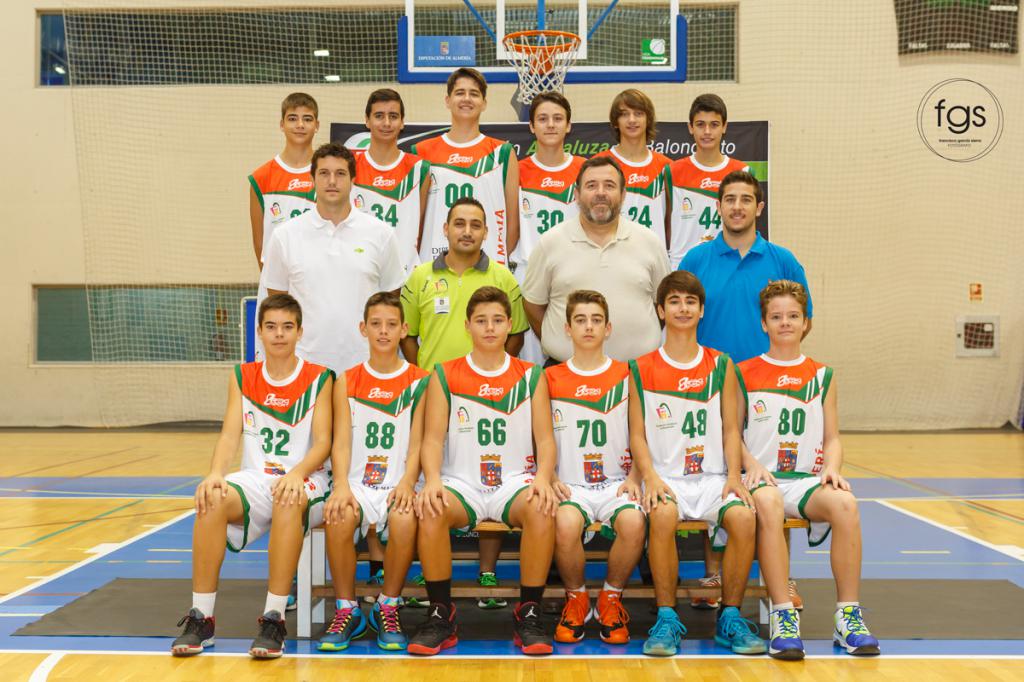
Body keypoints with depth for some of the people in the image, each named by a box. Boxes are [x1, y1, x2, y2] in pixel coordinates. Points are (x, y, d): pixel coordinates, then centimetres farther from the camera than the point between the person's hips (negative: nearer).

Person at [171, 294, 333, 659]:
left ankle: (274, 619, -32)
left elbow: (322, 442, -7)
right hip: (255, 480, 3)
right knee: (212, 500, -30)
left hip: (304, 480, -3)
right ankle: (200, 618, -21)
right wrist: (215, 474, -20)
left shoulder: (319, 378, 1)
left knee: (289, 502, -38)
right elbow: (230, 435, 1)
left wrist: (296, 473, -27)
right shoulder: (242, 377, 11)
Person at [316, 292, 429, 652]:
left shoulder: (419, 382, 5)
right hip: (357, 483, 1)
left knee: (404, 519, -33)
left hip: (398, 484, -1)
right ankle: (347, 611, -11)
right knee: (338, 517, -31)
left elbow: (416, 443, 0)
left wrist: (407, 483, -19)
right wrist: (341, 486, -17)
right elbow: (341, 442, 1)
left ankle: (388, 608, -11)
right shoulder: (347, 382, 9)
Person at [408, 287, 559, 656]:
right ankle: (440, 614, -15)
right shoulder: (444, 376, 7)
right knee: (430, 510, -32)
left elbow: (545, 438, 3)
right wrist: (432, 480, -20)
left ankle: (529, 614, -17)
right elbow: (433, 437, 0)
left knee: (541, 510, -33)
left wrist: (542, 478, -18)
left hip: (516, 483, 0)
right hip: (462, 483, 0)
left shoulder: (531, 376, 9)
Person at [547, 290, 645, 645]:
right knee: (565, 524, -34)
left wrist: (633, 477, -5)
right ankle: (576, 599, -4)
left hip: (615, 481, 1)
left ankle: (611, 598, -4)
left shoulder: (625, 375, 9)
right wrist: (550, 477, -6)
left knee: (634, 522, -32)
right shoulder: (551, 378, 8)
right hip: (569, 484, 0)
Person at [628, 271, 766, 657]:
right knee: (662, 515, -35)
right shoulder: (642, 369, 6)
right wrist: (650, 477, -14)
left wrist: (734, 476, -7)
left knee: (743, 516, -29)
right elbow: (637, 434, 3)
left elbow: (730, 429, 8)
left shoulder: (721, 365, 11)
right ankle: (666, 619, -20)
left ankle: (730, 619, -11)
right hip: (664, 477, -1)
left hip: (712, 477, 2)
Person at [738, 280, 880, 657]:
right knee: (768, 504, -38)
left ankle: (849, 615, -21)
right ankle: (783, 616, -33)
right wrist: (752, 464, -12)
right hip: (761, 477, -2)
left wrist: (831, 469, -7)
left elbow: (832, 439, 14)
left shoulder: (822, 376, 15)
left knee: (845, 503, -31)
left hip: (808, 480, 2)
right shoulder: (744, 374, 9)